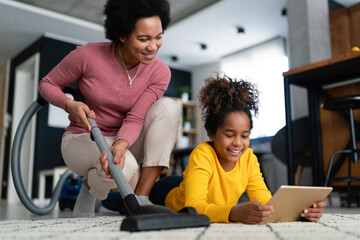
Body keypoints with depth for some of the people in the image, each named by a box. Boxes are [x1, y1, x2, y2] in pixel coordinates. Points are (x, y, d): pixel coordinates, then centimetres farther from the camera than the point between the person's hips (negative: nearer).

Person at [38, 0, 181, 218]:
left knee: (169, 107, -23)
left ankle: (140, 200, -22)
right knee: (124, 168, -37)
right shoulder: (88, 55, -18)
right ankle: (90, 187, 3)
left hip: (124, 141, 4)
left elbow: (135, 119, -17)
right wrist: (70, 104, -25)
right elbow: (47, 84, -5)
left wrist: (120, 146, -37)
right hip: (82, 140, -3)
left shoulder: (159, 73, -12)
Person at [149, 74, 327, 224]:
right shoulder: (202, 155, -35)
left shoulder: (249, 158, -18)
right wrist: (236, 213, -62)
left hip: (217, 215, 8)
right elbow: (195, 207, -45)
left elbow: (264, 200, -20)